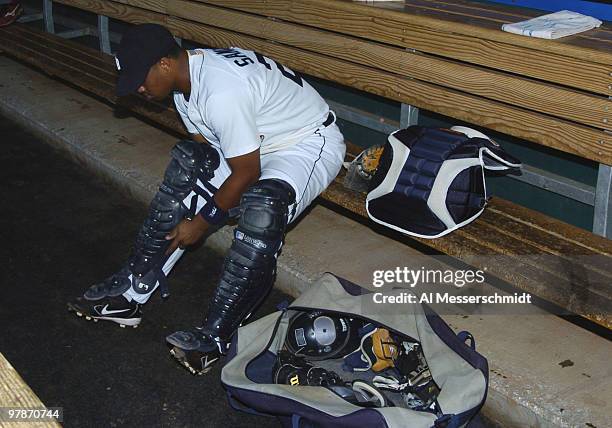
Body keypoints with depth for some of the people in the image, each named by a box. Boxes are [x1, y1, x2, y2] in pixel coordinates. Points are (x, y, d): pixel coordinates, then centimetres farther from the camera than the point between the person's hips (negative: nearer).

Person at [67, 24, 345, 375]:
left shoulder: (222, 94, -33)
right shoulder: (187, 78, -2)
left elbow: (245, 173, -26)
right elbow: (204, 148, 6)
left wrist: (202, 221, -15)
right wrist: (181, 211, 1)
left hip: (312, 143, -10)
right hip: (258, 143, 10)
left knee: (262, 205, -37)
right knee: (186, 164, -6)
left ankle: (217, 335, -29)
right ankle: (130, 292, -2)